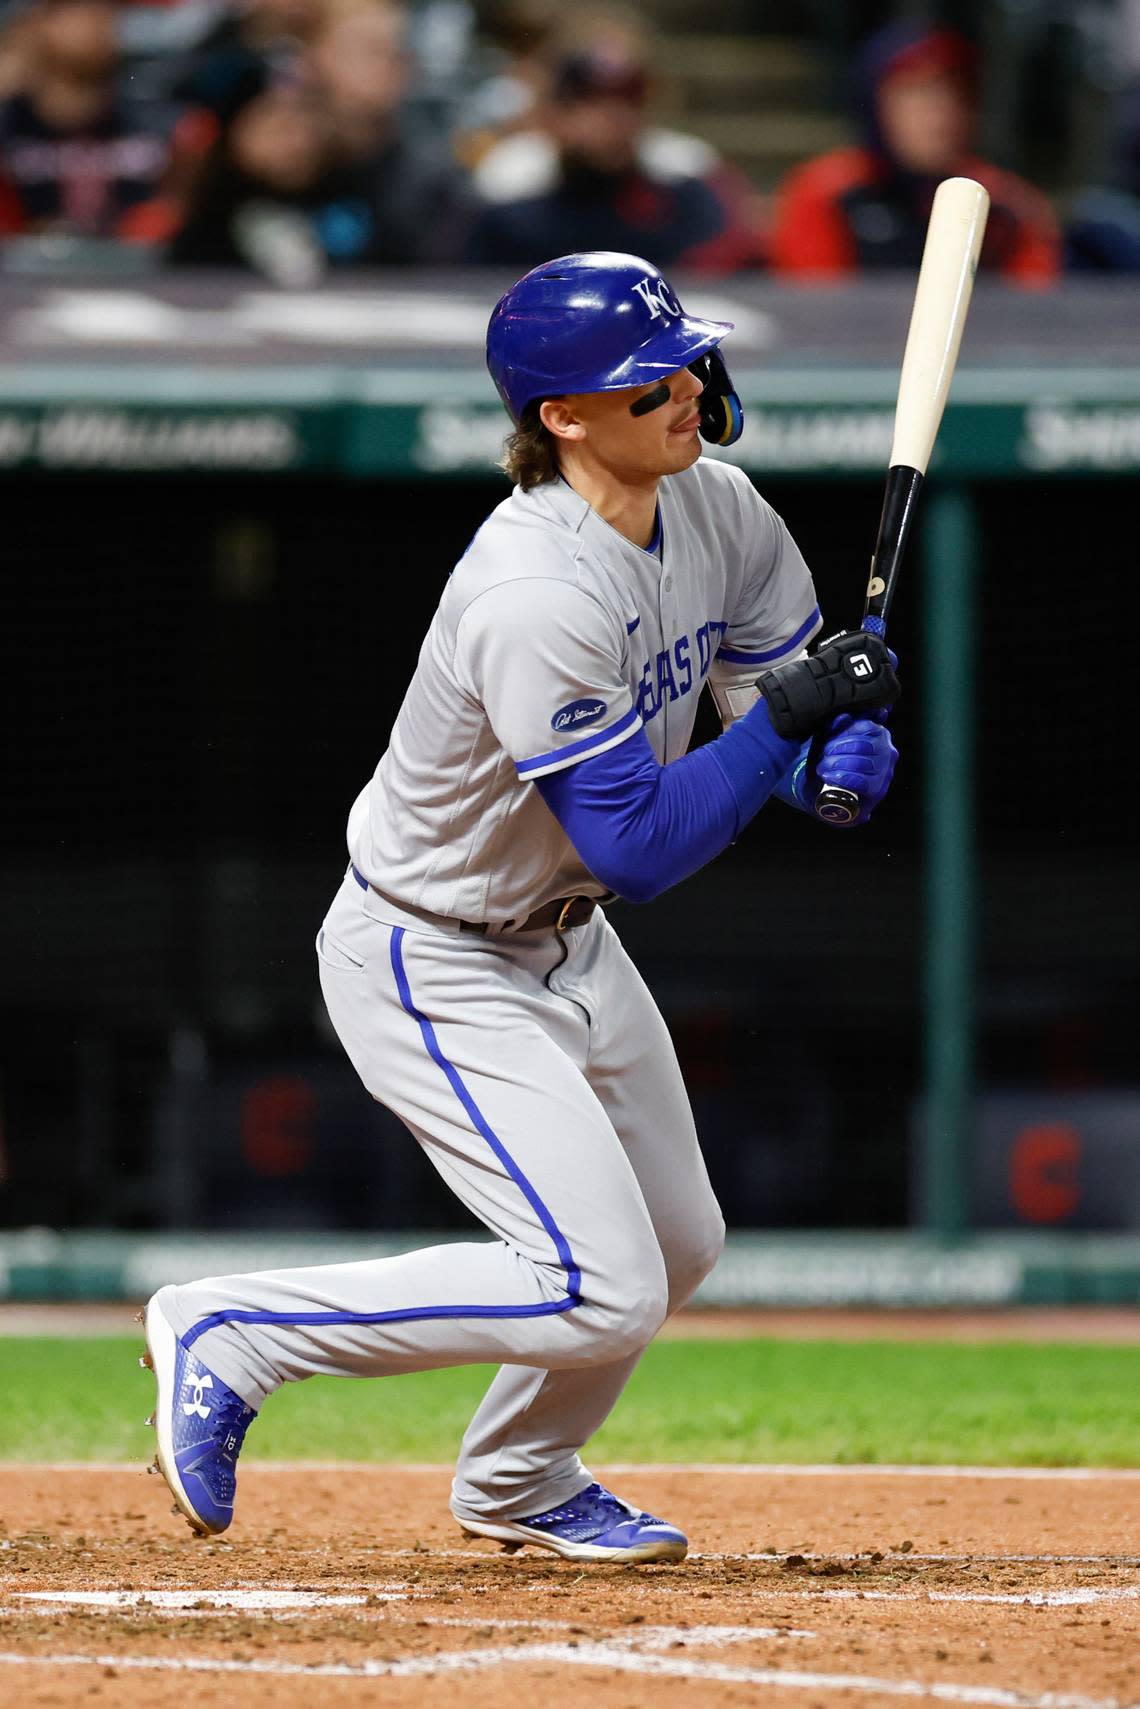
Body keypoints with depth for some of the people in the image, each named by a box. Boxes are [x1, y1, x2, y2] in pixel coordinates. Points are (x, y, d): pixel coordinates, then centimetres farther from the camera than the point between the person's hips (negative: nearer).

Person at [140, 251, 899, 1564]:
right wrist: (784, 714, -31)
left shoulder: (715, 508, -7)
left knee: (676, 1245, 20)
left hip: (563, 942, 9)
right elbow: (636, 849, -31)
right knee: (600, 1290, -17)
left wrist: (845, 751, -19)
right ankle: (230, 1335, -5)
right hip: (431, 964, -9)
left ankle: (516, 1484, 44)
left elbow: (794, 678, 3)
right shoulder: (537, 597, -33)